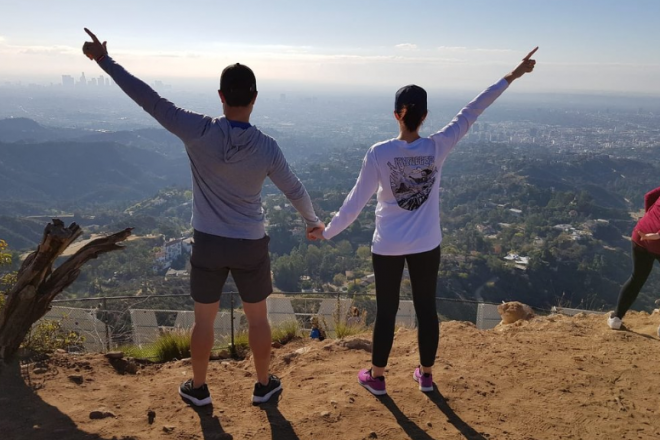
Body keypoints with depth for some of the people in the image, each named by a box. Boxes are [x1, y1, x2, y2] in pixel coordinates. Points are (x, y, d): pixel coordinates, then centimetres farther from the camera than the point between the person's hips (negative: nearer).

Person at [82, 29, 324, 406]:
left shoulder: (199, 132, -16)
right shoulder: (267, 147, -12)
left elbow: (150, 100, -13)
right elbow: (295, 190, 1)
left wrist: (105, 60, -2)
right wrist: (313, 221, 19)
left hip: (209, 243, 0)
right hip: (251, 245, 0)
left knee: (204, 319, 17)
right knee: (258, 318, 17)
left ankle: (198, 388, 33)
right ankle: (265, 384, 33)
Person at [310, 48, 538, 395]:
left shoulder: (378, 154, -17)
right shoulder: (437, 148, -13)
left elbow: (355, 203, -12)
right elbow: (471, 112, -5)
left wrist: (326, 232, 2)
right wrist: (512, 76, 4)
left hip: (388, 247, -1)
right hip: (426, 247, 2)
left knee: (386, 312, 12)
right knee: (426, 309, 16)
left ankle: (376, 377, 28)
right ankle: (426, 374, 33)